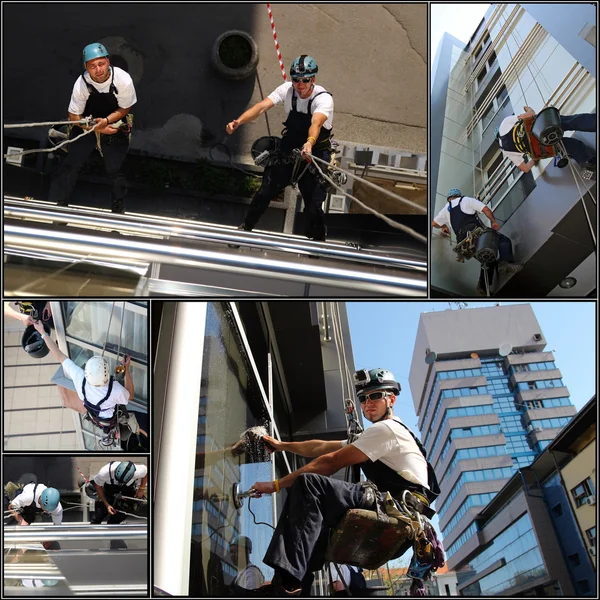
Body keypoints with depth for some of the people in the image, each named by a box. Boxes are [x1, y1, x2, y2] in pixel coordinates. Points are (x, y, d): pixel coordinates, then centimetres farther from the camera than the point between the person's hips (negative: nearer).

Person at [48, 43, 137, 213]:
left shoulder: (124, 80, -26)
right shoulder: (82, 83, -23)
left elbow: (124, 109, -10)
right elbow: (74, 116, -12)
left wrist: (106, 120, -25)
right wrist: (98, 128, -22)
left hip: (115, 124, -1)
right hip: (87, 124, 1)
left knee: (114, 169, -1)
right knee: (71, 164, -1)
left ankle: (119, 209, 23)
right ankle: (56, 204, 13)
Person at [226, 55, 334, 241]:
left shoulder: (324, 98, -22)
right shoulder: (287, 89, -11)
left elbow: (316, 123, -42)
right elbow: (262, 106, -24)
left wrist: (309, 143, -63)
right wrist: (238, 121, -40)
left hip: (315, 152, -3)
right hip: (289, 147, 3)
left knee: (313, 207, -7)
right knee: (266, 191, 3)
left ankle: (317, 240, 17)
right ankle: (246, 227, 23)